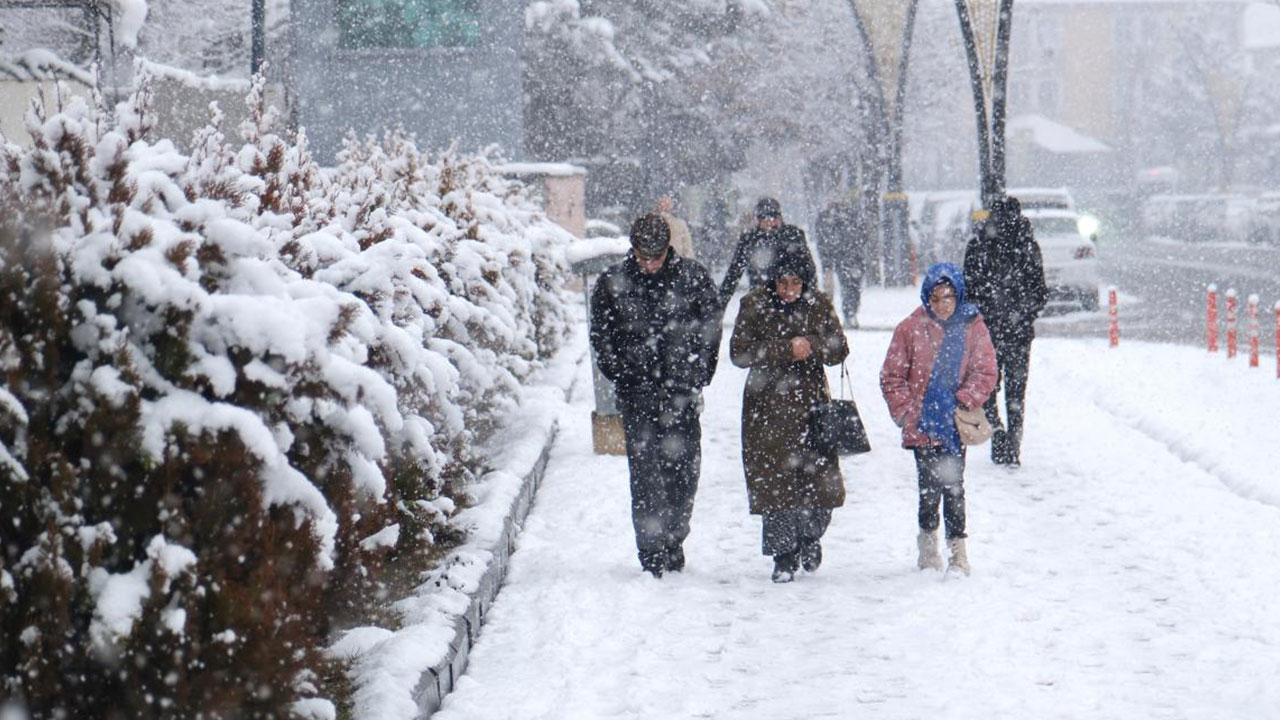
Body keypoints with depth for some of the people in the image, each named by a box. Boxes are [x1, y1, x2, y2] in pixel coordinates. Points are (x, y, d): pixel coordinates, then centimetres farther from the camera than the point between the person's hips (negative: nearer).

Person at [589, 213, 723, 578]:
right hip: (638, 394, -1)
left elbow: (710, 330, 8)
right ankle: (651, 551, -3)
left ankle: (673, 541, 20)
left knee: (684, 468, 4)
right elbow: (601, 339, 8)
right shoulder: (612, 283, 1)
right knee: (646, 472, -6)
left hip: (682, 393, 1)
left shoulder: (694, 277, 2)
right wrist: (625, 378, 1)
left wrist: (695, 380, 4)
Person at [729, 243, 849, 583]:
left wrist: (811, 346, -16)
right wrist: (786, 350, -17)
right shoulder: (754, 305, -4)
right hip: (768, 406, -2)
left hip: (811, 401, 2)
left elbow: (839, 348, 4)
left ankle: (810, 536, 27)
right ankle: (784, 557, 7)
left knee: (822, 478, -1)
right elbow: (739, 352, -10)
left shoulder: (819, 305, 2)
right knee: (775, 482, -3)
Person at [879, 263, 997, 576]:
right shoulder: (910, 329, -1)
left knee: (953, 485, -1)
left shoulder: (972, 327, 2)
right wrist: (904, 411, -4)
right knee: (930, 486, 2)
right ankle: (928, 540, 23)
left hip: (956, 424, 0)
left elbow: (985, 373, 2)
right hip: (922, 424, 0)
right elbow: (892, 376, 4)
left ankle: (957, 548, 9)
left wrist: (965, 401, -11)